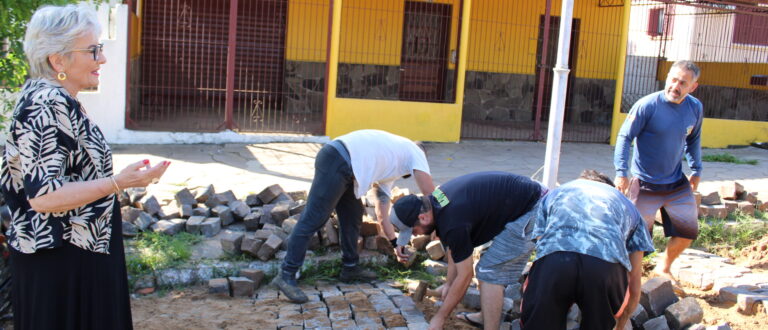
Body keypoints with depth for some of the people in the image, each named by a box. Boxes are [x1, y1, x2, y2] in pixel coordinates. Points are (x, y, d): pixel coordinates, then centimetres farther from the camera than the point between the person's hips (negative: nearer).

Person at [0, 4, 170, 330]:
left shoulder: (47, 99, 9)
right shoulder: (47, 107, -22)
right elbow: (42, 196, -26)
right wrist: (119, 182, -28)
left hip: (71, 254, 10)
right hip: (59, 264, -10)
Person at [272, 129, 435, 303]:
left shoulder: (388, 170, 36)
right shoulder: (415, 152, 16)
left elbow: (382, 214, 36)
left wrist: (395, 243, 36)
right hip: (338, 160, -10)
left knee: (352, 215, 20)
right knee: (313, 219, -9)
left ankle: (350, 267, 31)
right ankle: (286, 275, -8)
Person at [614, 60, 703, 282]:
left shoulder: (695, 108, -1)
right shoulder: (647, 105, -18)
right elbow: (625, 137, -13)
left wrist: (696, 170, 15)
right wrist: (621, 172, -19)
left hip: (677, 184, 5)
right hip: (645, 185, -5)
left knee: (689, 231, 10)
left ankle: (664, 268, 34)